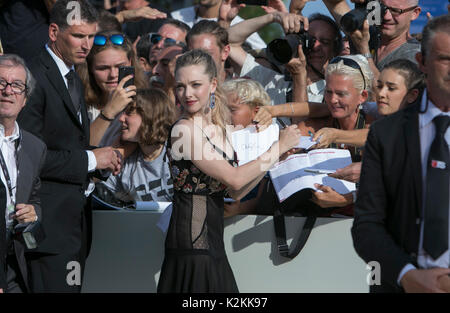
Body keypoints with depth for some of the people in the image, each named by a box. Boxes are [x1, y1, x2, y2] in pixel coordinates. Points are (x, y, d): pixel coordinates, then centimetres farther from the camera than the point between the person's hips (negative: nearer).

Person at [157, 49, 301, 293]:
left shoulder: (217, 128, 12)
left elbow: (236, 192, 14)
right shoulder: (184, 130, -12)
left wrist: (271, 157, 4)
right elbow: (234, 179, -15)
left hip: (212, 243, 8)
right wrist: (279, 147, -7)